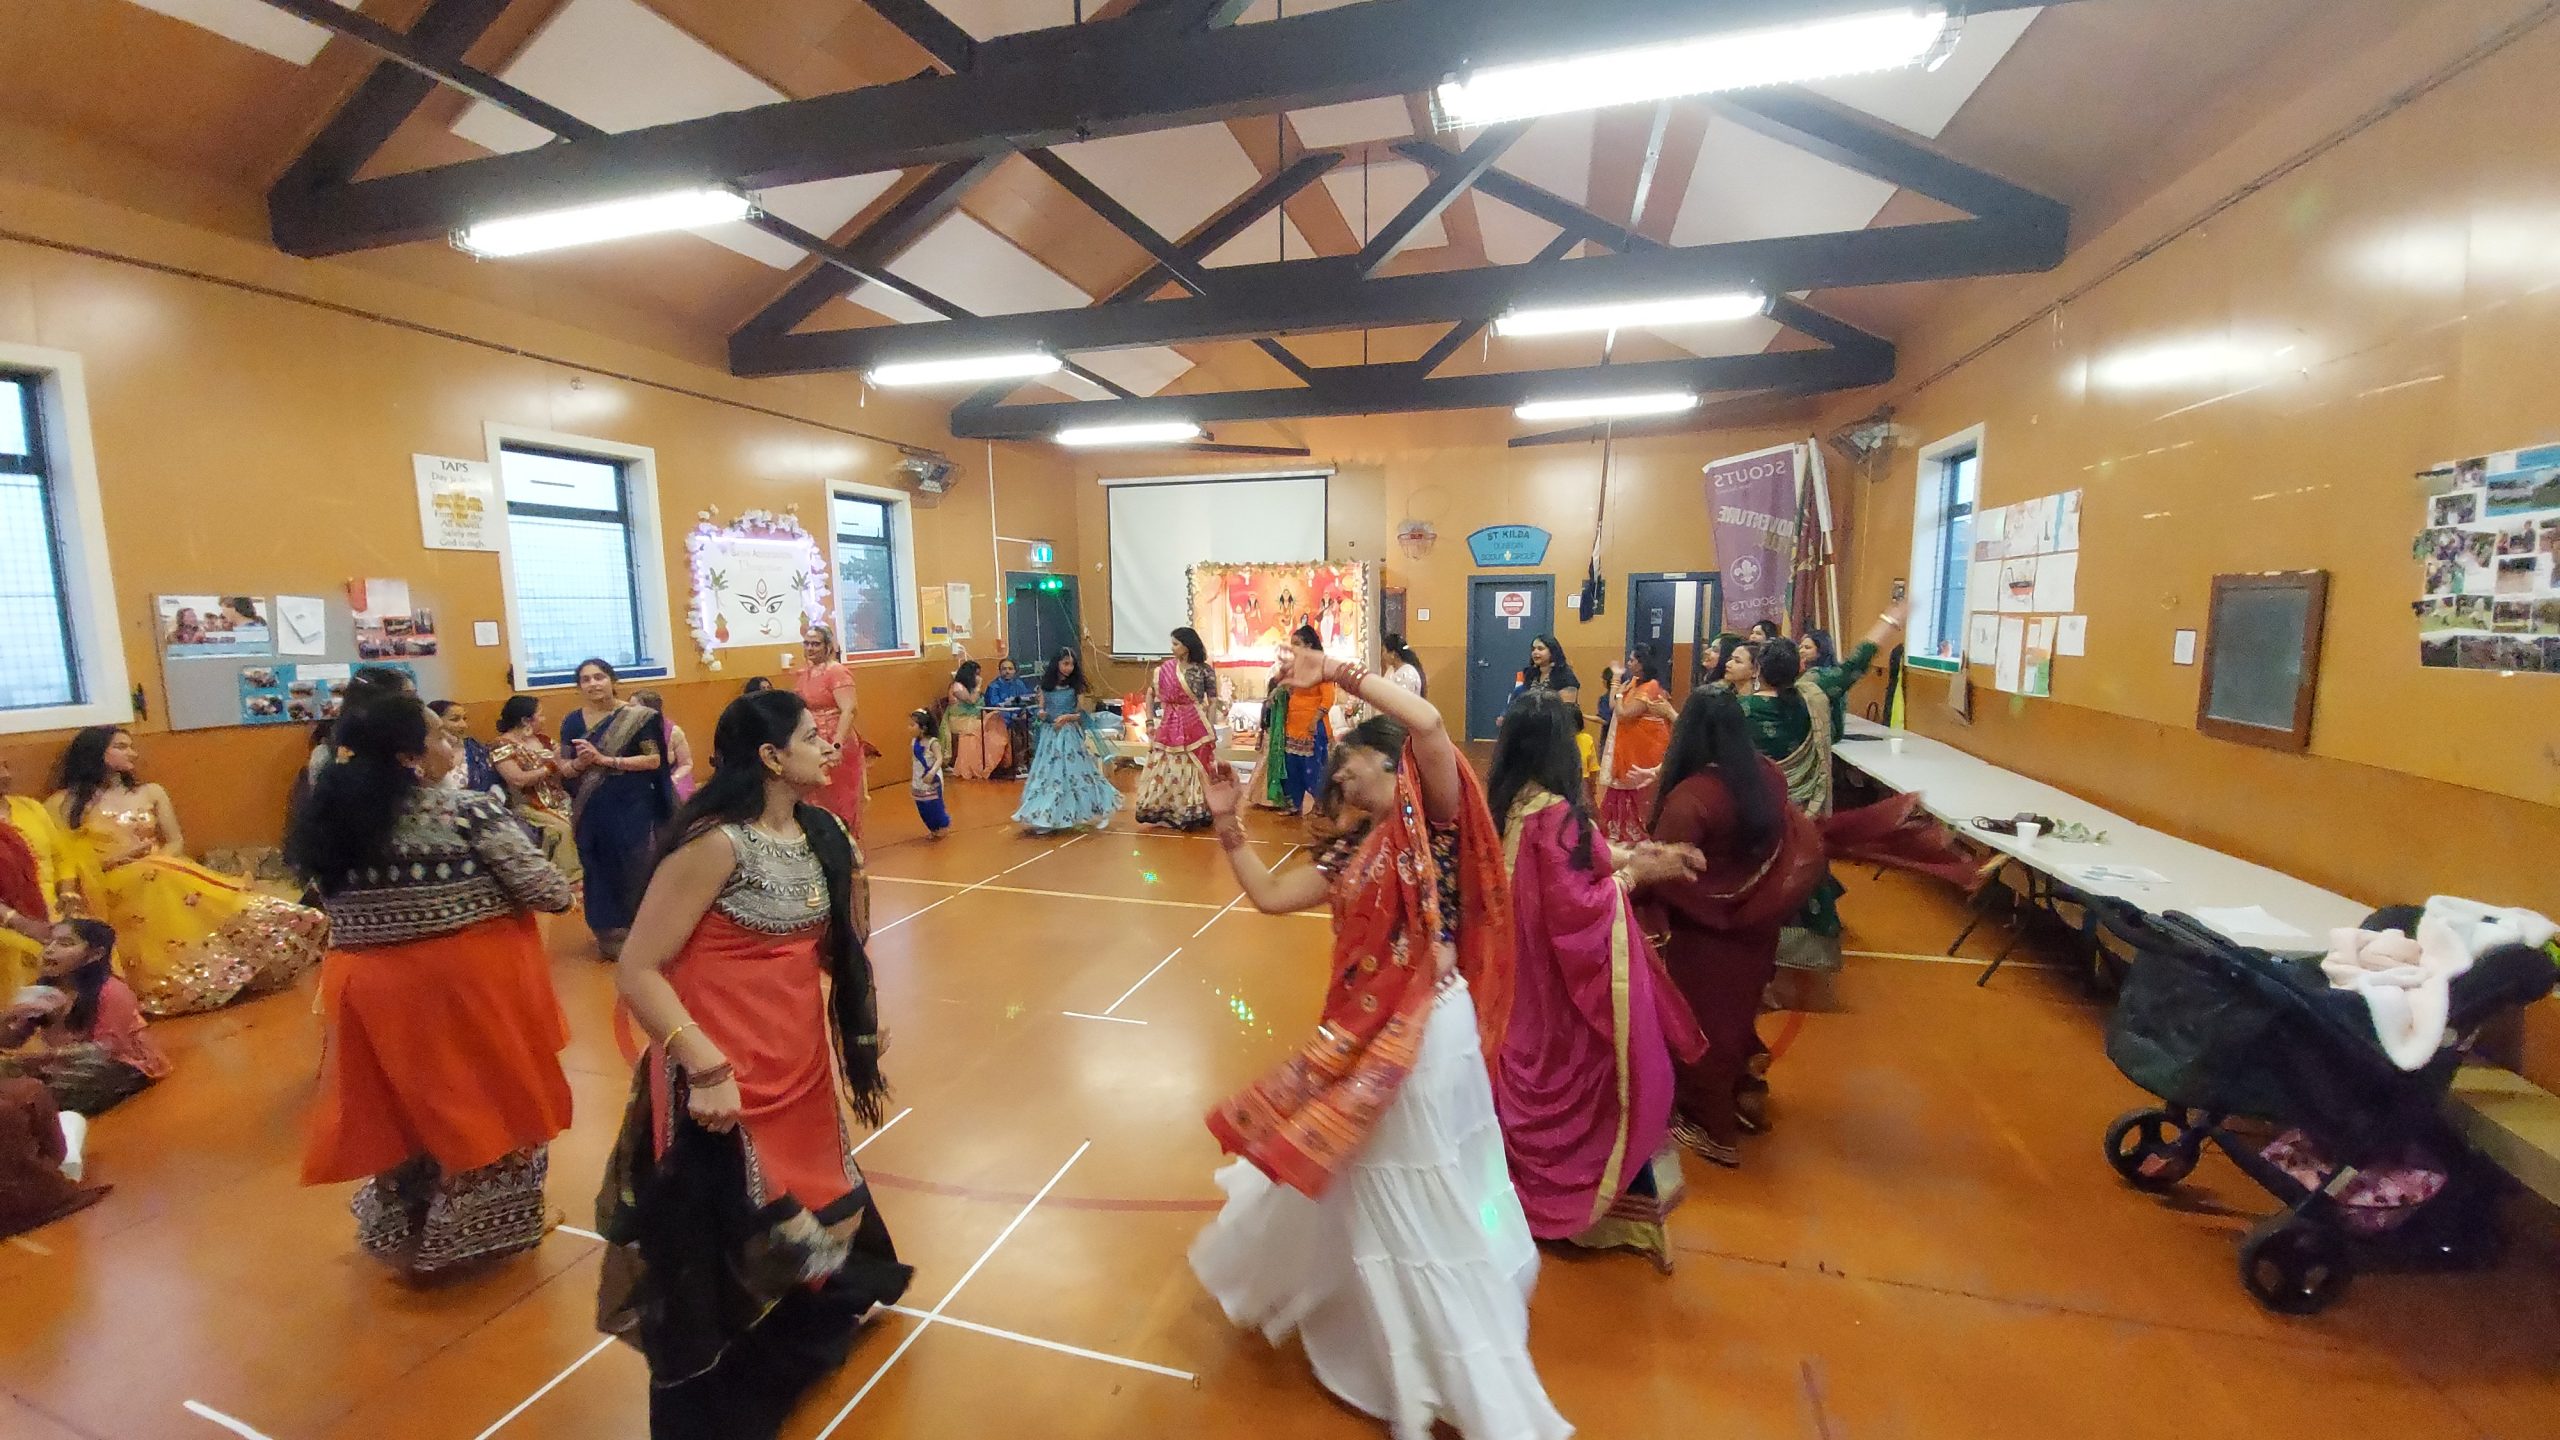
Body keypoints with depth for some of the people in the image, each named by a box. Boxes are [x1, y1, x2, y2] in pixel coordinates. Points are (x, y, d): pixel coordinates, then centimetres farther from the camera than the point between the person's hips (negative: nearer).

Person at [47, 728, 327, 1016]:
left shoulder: (151, 792, 19)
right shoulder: (63, 803, 9)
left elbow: (176, 842, 16)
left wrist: (154, 859, -6)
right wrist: (110, 861, -12)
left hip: (163, 876, 3)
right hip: (112, 889, -3)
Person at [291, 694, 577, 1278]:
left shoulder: (331, 820, 0)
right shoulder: (471, 813, -18)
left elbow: (340, 909, 12)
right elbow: (552, 894, -16)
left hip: (375, 994, 6)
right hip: (474, 987, -5)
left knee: (404, 1111, 22)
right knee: (486, 1105, 14)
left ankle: (408, 1239, 38)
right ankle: (484, 1233, 29)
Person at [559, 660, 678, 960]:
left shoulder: (637, 716, -6)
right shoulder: (573, 721, 5)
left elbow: (654, 760, -11)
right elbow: (566, 769, 9)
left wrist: (604, 759, -16)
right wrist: (581, 763, -14)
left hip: (632, 808, -3)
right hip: (591, 810, 3)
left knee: (635, 868, 2)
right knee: (600, 869, 9)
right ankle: (609, 932, 22)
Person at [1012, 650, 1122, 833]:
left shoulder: (1076, 686, -2)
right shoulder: (1045, 685, 4)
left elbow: (1081, 713, -3)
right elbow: (1041, 710, 9)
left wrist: (1067, 717, -19)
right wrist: (1041, 714, -13)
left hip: (1070, 734, -2)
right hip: (1049, 734, 3)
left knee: (1072, 773, -2)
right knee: (1047, 774, 2)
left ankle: (1073, 814, 12)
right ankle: (1043, 816, 7)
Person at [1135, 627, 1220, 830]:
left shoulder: (1204, 670, -5)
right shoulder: (1165, 668, 4)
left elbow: (1213, 702, -4)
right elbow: (1151, 695, 12)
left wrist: (1211, 731, -8)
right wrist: (1150, 721, 5)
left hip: (1195, 727, -3)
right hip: (1169, 727, 3)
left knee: (1192, 770, 3)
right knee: (1165, 770, 6)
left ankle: (1193, 814, 14)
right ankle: (1164, 812, 19)